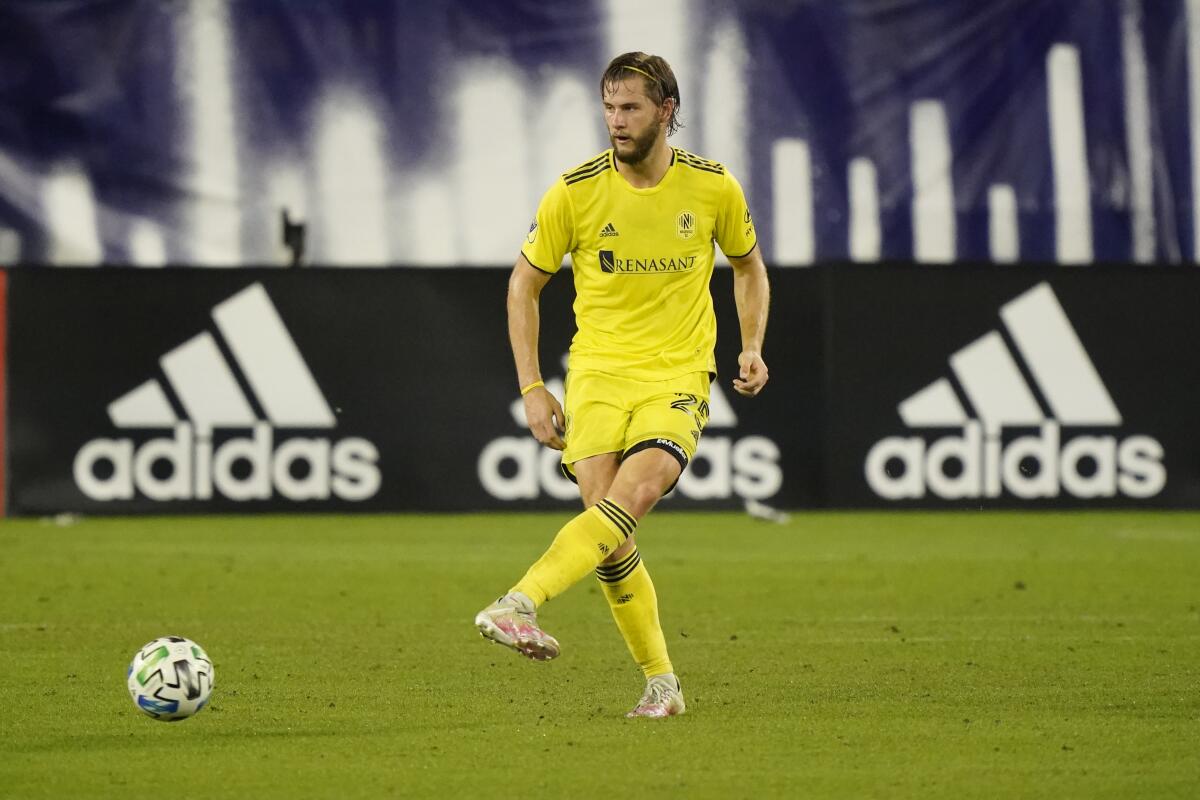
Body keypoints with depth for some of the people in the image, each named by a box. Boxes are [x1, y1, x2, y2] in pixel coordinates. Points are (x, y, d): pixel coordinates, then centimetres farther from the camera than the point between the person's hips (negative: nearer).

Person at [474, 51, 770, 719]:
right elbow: (524, 284, 8)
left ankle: (520, 605, -39)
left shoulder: (713, 187, 1)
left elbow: (748, 264, 20)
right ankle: (662, 683, 1)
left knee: (633, 494, -28)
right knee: (611, 527, -13)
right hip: (599, 370, 1)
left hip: (679, 375, 0)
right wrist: (532, 389, 1)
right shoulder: (575, 191, -2)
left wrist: (753, 349, 6)